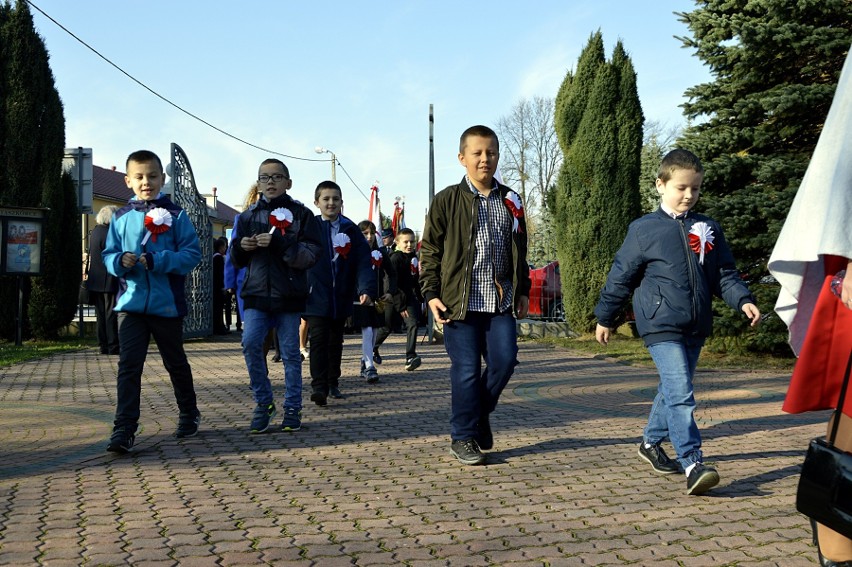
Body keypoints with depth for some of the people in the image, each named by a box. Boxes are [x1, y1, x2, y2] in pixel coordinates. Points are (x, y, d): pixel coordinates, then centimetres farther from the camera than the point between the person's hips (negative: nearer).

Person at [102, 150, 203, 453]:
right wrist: (120, 261, -15)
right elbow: (109, 255, 8)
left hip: (167, 303, -1)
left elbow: (192, 254, -9)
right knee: (129, 365, -7)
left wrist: (157, 261, -22)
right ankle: (124, 428, -5)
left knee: (175, 362, 15)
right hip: (131, 301, 2)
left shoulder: (175, 215, -2)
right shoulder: (121, 217, 7)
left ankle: (189, 413, 35)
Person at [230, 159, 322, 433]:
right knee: (250, 343, -14)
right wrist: (241, 247, -6)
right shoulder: (248, 216, 11)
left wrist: (279, 244, -21)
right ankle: (263, 402, 4)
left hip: (289, 295, -2)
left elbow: (311, 254, -9)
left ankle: (292, 409, 17)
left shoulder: (301, 214, 1)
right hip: (256, 293, 2)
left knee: (290, 353, 5)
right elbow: (236, 259, 18)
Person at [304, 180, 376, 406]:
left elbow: (363, 262, -4)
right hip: (316, 298, -3)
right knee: (319, 340, -11)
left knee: (335, 342, 14)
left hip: (341, 298, 3)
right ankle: (318, 387, -12)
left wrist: (366, 289, -17)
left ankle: (333, 383, 27)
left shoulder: (351, 230, 2)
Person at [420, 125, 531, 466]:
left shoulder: (510, 202, 11)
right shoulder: (447, 201, -1)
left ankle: (480, 414, 26)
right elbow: (429, 251, 1)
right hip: (460, 300, -4)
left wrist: (523, 290, 16)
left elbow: (520, 251, 19)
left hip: (501, 301, 4)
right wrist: (431, 294, -6)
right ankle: (463, 437, 14)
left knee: (504, 361, -1)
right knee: (466, 369, -1)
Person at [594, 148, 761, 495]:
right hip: (661, 325, -6)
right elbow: (621, 276, 2)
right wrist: (605, 318, 6)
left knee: (674, 390, 16)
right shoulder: (644, 230, -2)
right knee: (680, 393, -16)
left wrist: (743, 301, -6)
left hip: (696, 327, 6)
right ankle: (693, 465, -19)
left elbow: (725, 273, 12)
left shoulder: (708, 229, 11)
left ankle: (651, 443, 35)